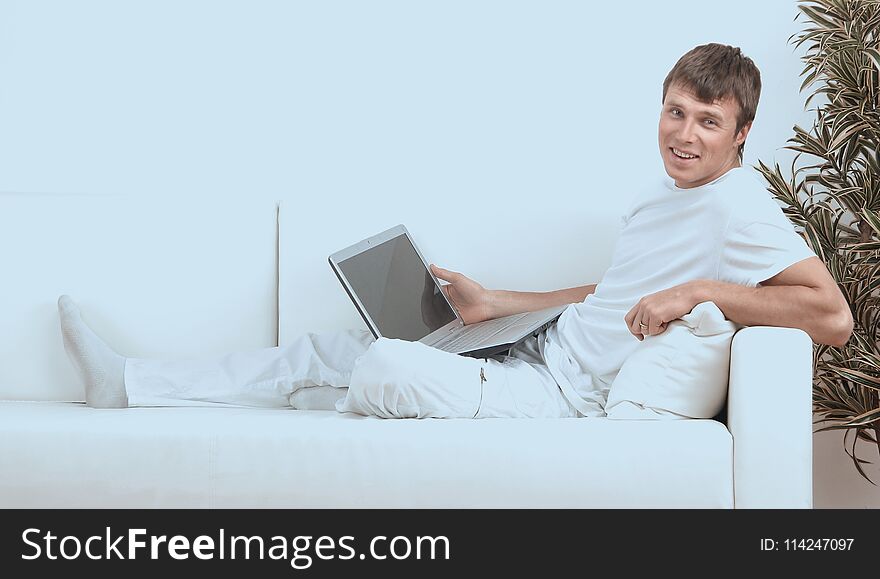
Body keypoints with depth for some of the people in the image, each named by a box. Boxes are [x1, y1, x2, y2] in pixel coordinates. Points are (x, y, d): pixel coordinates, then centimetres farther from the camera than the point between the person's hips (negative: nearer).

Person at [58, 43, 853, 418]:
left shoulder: (737, 207, -15)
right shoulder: (663, 197, 14)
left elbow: (832, 316, -27)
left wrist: (698, 291, -27)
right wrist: (493, 304, 19)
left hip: (569, 395, -9)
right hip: (537, 355, 10)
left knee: (385, 365, -24)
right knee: (324, 349, 7)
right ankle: (129, 384, 15)